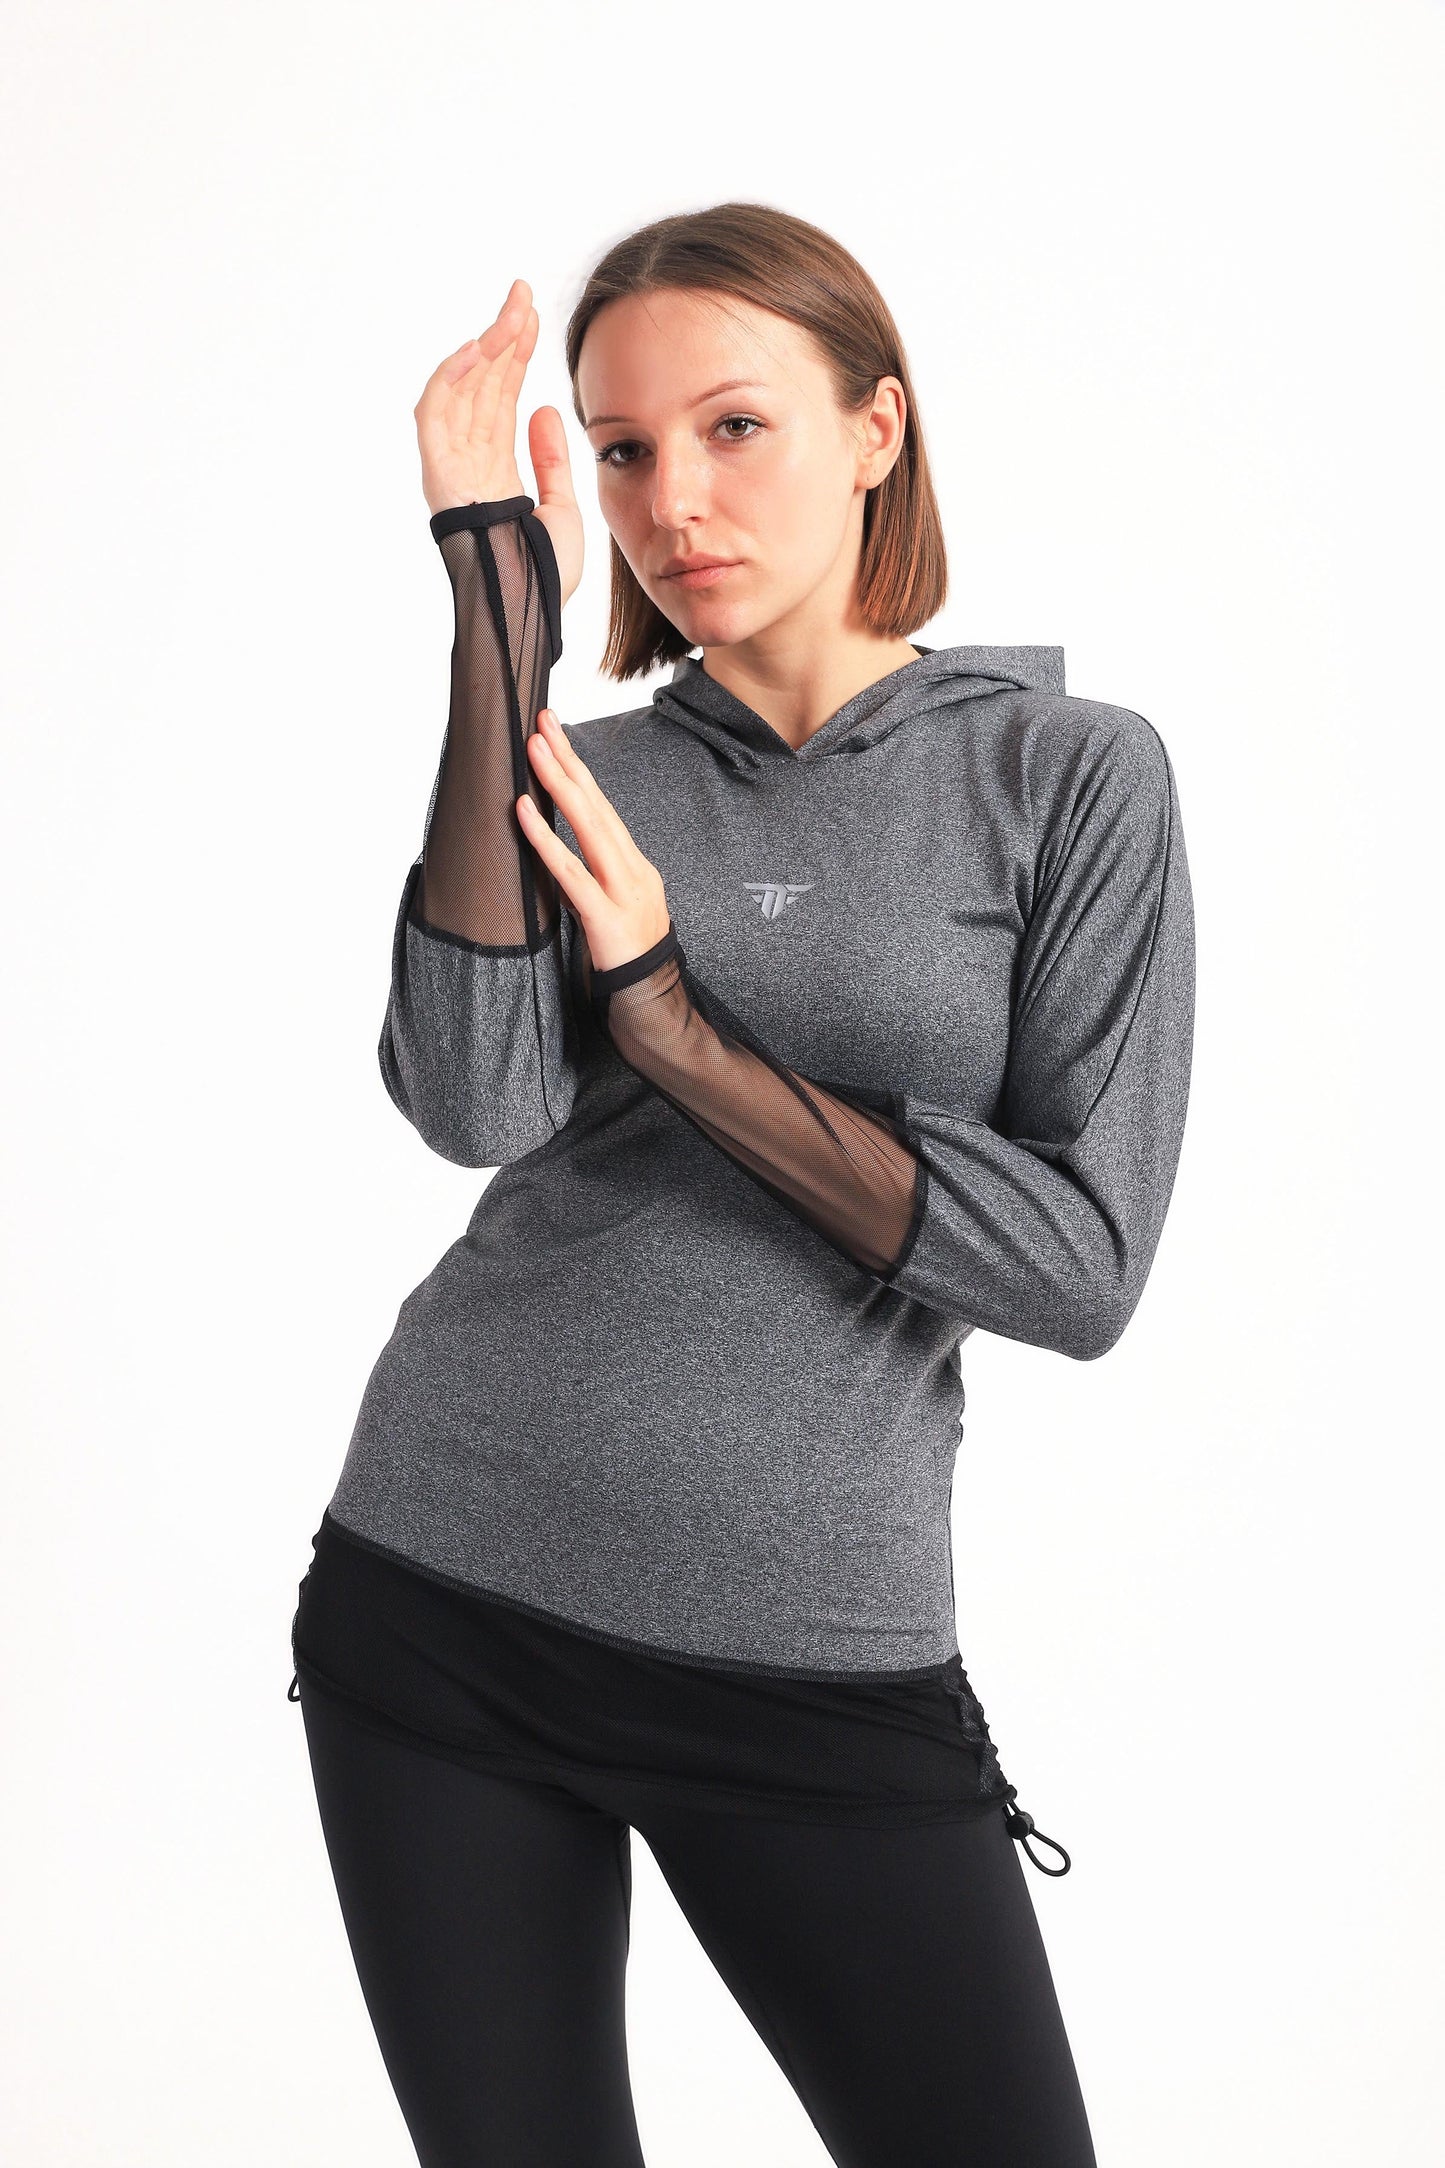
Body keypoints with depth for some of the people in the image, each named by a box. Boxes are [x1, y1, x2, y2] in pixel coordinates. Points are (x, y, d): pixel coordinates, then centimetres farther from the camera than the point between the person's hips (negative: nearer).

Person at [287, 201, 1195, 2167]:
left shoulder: (1074, 775, -3)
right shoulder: (586, 776, 4)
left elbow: (1083, 1265, -11)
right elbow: (474, 1104, -16)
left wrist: (669, 1014, -13)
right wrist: (506, 613, -16)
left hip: (819, 1666, -2)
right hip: (440, 1615, 3)